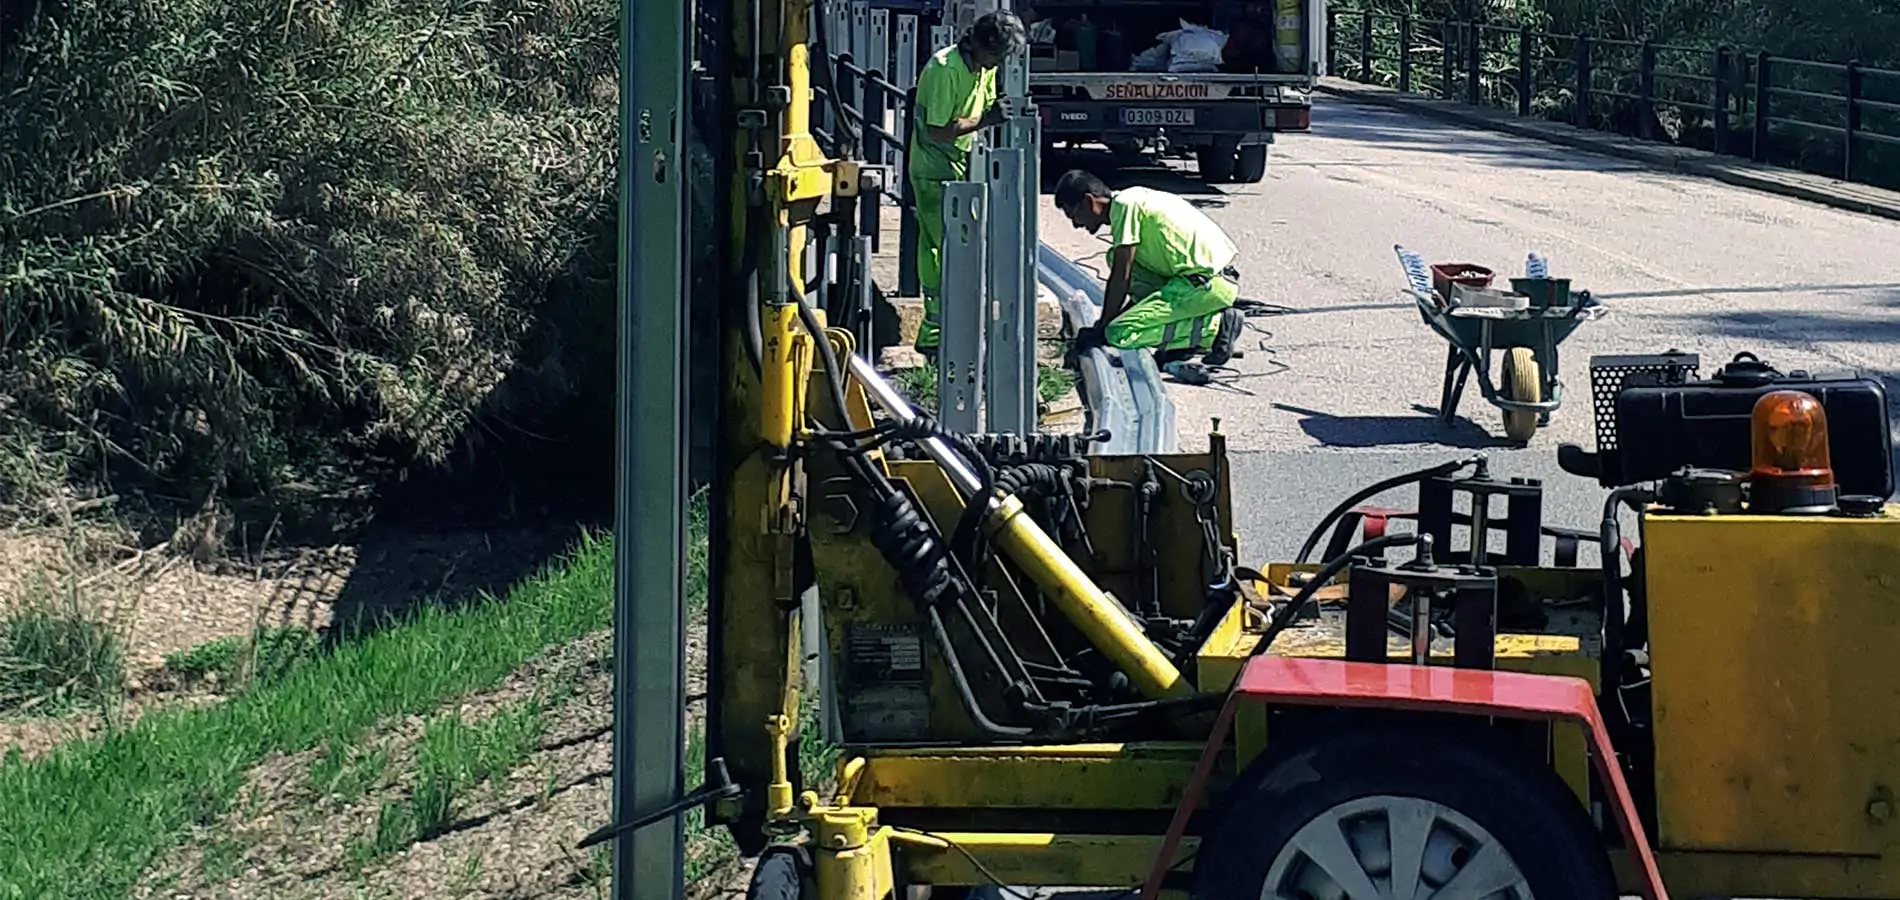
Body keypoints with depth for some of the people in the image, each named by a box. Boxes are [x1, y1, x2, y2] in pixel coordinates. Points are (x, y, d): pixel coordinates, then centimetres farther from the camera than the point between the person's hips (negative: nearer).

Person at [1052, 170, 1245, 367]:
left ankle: (1215, 326, -9)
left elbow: (1121, 278, -10)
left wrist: (1102, 327, -1)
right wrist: (1108, 322, 27)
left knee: (1120, 334, -13)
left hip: (1209, 284, -10)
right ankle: (1183, 337, 9)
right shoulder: (1131, 201, 21)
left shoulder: (1123, 205, -9)